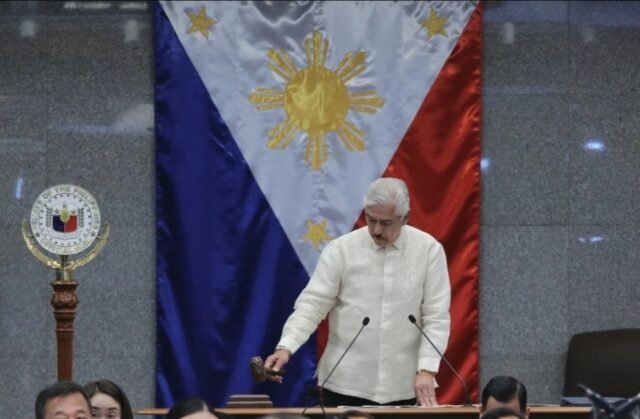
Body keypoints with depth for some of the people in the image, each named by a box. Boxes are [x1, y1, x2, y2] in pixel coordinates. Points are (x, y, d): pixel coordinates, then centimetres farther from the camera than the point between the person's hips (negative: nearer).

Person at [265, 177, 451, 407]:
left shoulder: (429, 250, -1)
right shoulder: (340, 249, -2)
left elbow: (436, 317, -2)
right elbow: (312, 304, -7)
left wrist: (426, 370, -14)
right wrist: (285, 347, -23)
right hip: (346, 385, 0)